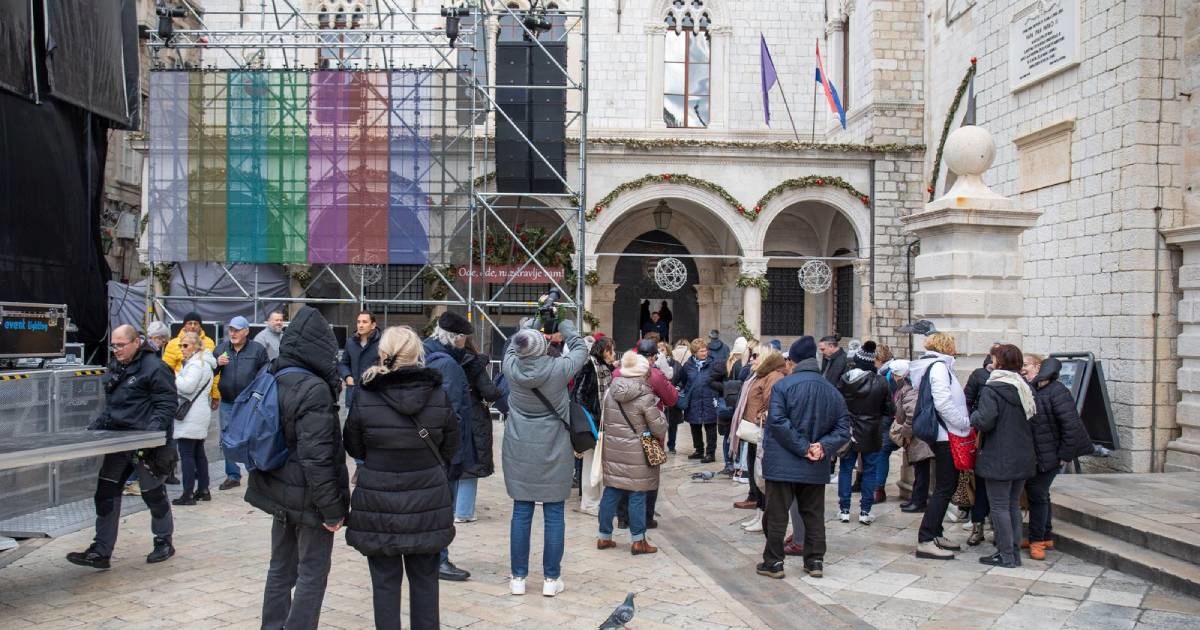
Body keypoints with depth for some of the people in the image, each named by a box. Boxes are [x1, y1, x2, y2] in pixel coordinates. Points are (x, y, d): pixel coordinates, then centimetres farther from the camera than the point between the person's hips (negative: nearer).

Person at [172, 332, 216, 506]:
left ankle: (188, 494, -8)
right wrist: (177, 378, 11)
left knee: (186, 454, -8)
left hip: (191, 417, -11)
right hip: (200, 415, 11)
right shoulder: (203, 362, 19)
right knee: (198, 453, 15)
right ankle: (203, 490, 20)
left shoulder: (196, 364, -13)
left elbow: (187, 386, -22)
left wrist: (175, 376, -9)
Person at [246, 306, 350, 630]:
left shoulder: (272, 380, 5)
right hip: (308, 497, -8)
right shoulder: (314, 389, -21)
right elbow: (316, 457, -24)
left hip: (279, 493, 8)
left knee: (281, 568, 17)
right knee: (312, 573, 2)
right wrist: (332, 507, -18)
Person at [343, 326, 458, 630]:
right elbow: (450, 448, 3)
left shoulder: (365, 396, -11)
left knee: (385, 580, 10)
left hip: (379, 504, -1)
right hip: (427, 504, 1)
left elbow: (354, 448, 2)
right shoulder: (439, 395, -8)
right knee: (425, 579, 15)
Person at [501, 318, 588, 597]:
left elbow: (512, 346, 13)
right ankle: (551, 579, 12)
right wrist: (565, 325, 18)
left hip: (519, 453, 2)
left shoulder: (512, 367, -10)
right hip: (553, 452, -2)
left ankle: (518, 578, 15)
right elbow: (581, 351, 4)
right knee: (554, 515, 6)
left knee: (521, 514, 9)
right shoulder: (558, 368, -16)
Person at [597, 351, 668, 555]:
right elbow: (659, 428, -10)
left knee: (610, 492, 12)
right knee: (637, 496, 3)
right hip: (636, 454, -5)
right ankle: (638, 541, 10)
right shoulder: (646, 397, -15)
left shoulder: (611, 392, 2)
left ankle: (604, 537, 20)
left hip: (612, 451, 5)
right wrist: (660, 413, 7)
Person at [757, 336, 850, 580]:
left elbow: (777, 422, -19)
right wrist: (824, 446, -9)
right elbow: (843, 427, 1)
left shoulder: (783, 385, -10)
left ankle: (773, 562, 10)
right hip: (816, 468, 4)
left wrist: (802, 447, -15)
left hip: (782, 464, -4)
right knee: (814, 514, 16)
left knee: (777, 514, 5)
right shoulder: (832, 390, 5)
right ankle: (815, 562, 21)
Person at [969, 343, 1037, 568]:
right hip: (1023, 457, 7)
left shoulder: (991, 389, -15)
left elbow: (985, 421, -21)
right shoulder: (1025, 388, 7)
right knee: (1014, 505, 16)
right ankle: (1014, 552, 21)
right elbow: (1033, 418, 11)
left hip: (999, 459, -7)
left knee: (1000, 507, 1)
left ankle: (1006, 555, 3)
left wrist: (972, 417, -2)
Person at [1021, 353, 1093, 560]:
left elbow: (1071, 424, -18)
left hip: (1048, 456, -7)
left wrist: (1065, 454, -16)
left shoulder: (1055, 390, -16)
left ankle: (1037, 541, 11)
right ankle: (1046, 538, 31)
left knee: (1037, 494, -3)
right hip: (1032, 456, 7)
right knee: (1039, 493, 17)